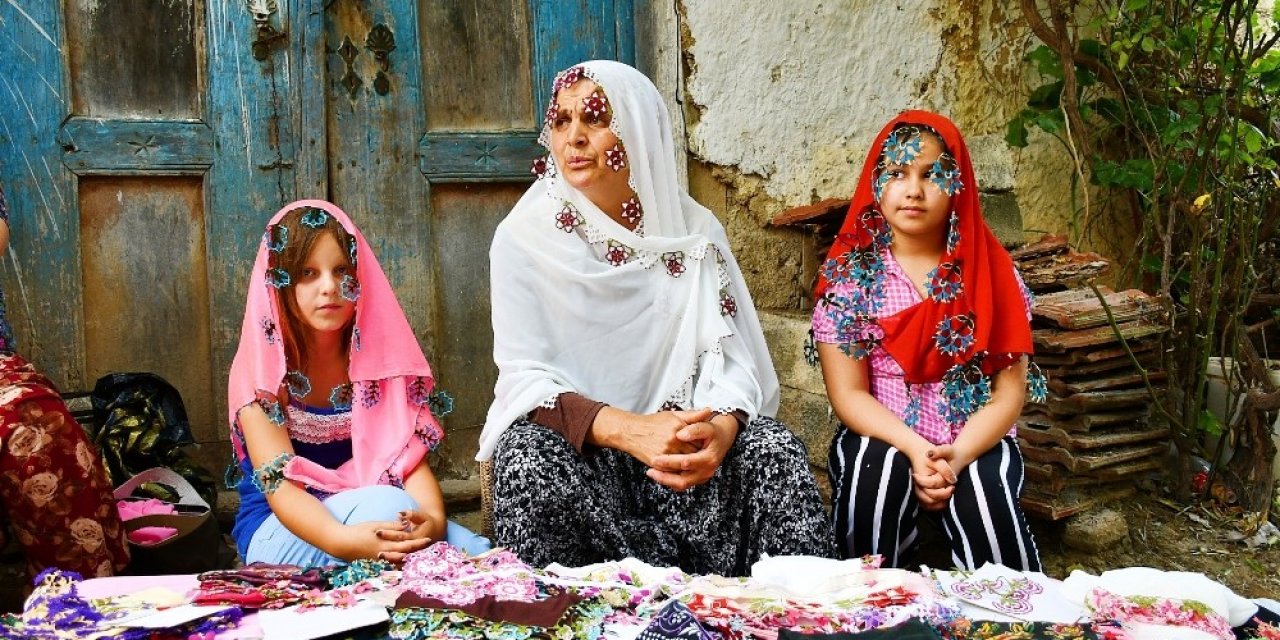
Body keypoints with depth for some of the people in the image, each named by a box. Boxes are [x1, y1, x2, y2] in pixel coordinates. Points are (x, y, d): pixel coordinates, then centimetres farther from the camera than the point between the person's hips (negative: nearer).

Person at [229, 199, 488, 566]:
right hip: (282, 528, -3)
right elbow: (278, 483, -19)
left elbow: (409, 457, -7)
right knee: (387, 503, -33)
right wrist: (342, 540, -40)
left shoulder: (375, 357, 3)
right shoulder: (261, 369, -8)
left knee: (482, 558, -24)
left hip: (371, 518, 3)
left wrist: (433, 518, -30)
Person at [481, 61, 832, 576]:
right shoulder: (524, 237, -3)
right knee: (531, 461, -34)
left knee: (774, 450, -25)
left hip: (677, 439, 2)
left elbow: (731, 358, -2)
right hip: (575, 441, -1)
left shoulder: (694, 231, 3)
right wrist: (626, 430, -28)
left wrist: (720, 429, -27)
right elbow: (525, 376, -11)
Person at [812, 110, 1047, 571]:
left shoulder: (989, 270, 0)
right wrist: (914, 449, -21)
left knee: (984, 490, -30)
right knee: (878, 468, -32)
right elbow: (847, 393, -5)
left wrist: (957, 456, -20)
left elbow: (1009, 391, -3)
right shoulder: (849, 271, -1)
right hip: (881, 438, 0)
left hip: (974, 443, 0)